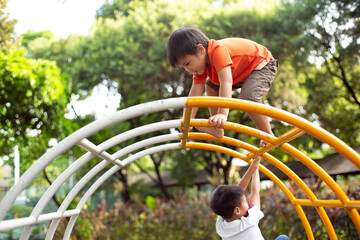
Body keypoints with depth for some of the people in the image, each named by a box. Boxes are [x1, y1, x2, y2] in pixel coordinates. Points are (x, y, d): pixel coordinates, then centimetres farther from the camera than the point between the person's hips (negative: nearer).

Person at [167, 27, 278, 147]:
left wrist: (223, 114, -56)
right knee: (211, 85, 11)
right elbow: (195, 93, -9)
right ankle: (217, 129, 15)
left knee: (248, 98, -32)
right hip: (243, 71, 9)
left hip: (263, 66, -9)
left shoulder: (218, 51, -37)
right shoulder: (200, 61, -8)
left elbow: (226, 82, -48)